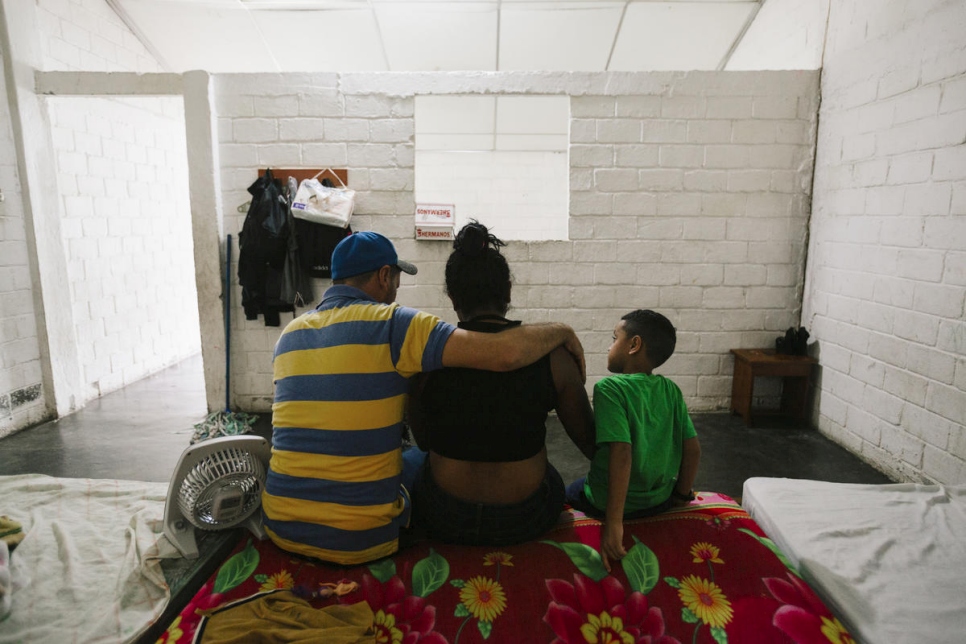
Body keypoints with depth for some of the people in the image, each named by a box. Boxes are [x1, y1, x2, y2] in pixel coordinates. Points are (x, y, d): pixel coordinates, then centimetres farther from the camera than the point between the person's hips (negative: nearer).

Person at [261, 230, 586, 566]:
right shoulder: (390, 323, -16)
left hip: (279, 527, 6)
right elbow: (506, 353, -24)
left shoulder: (288, 334, 4)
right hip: (359, 538, -5)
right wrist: (562, 331, -5)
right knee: (419, 459, 25)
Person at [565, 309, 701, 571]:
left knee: (571, 491, 27)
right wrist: (682, 494, 12)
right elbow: (693, 449, -5)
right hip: (661, 500, 5)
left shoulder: (610, 387, -22)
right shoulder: (671, 390, -7)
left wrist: (614, 523, -29)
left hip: (608, 502, -4)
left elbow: (622, 454, -30)